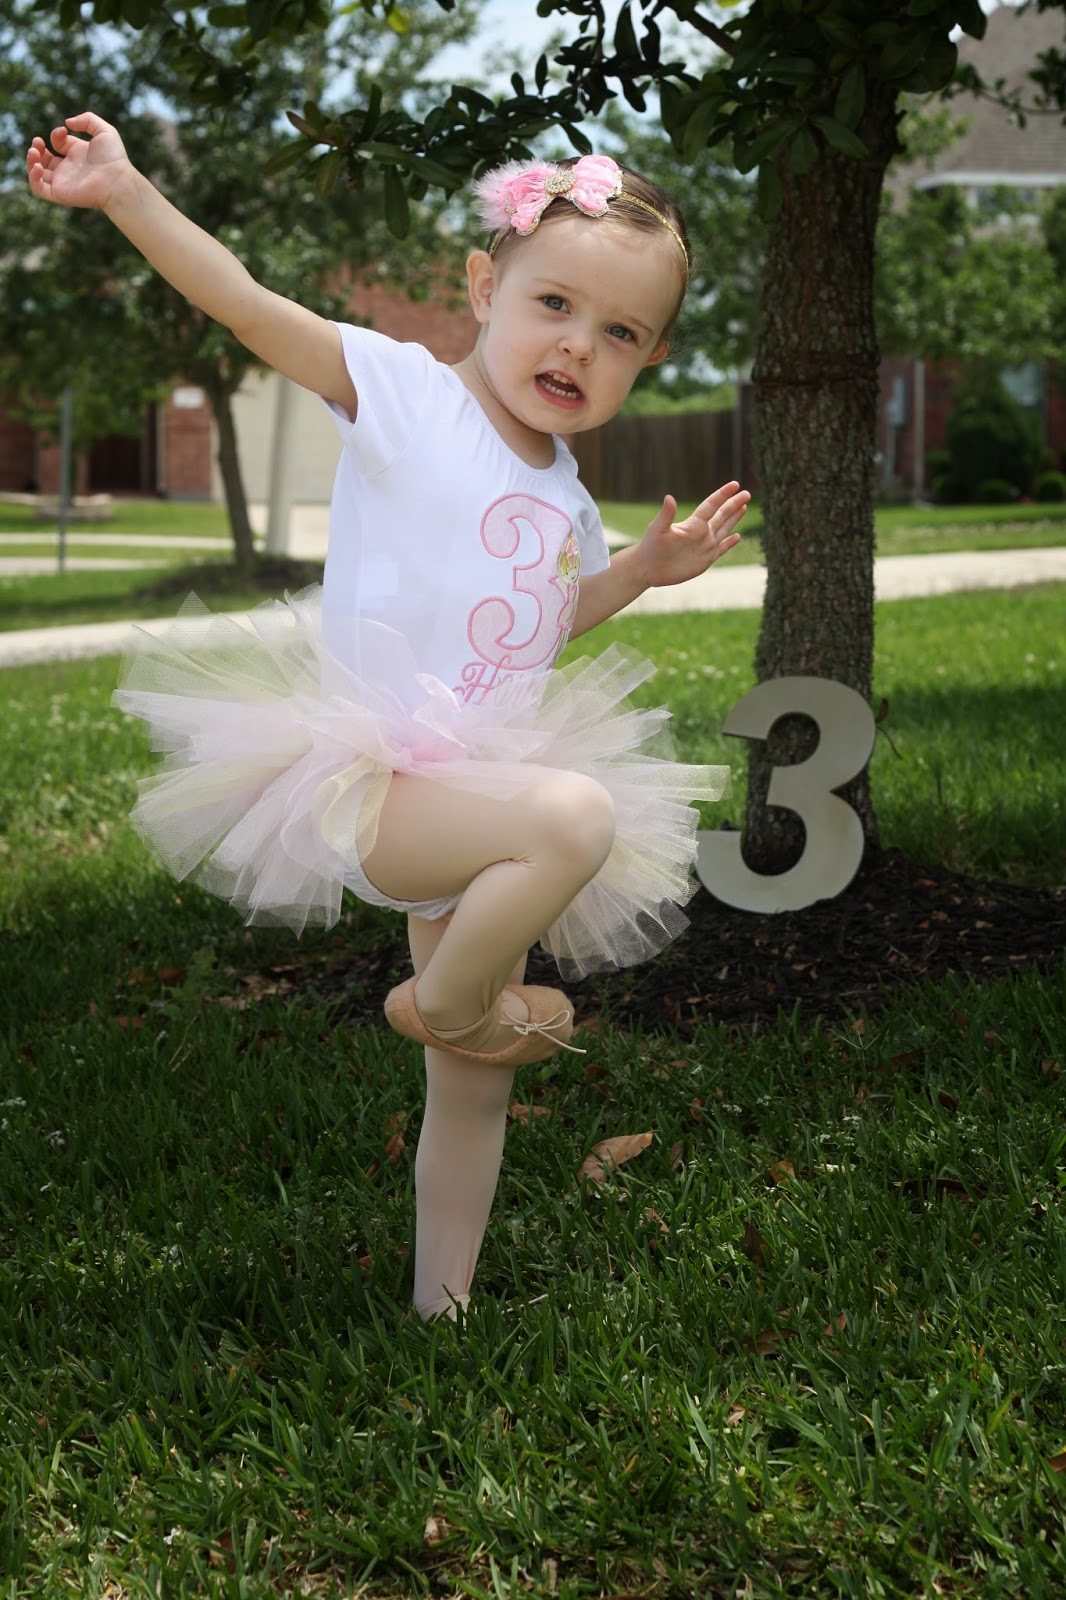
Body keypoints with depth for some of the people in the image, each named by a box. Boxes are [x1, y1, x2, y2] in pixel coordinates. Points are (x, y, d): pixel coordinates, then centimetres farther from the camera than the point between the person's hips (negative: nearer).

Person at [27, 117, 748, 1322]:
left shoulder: (564, 497, 13)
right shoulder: (403, 392, -8)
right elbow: (251, 309, -17)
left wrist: (647, 567, 18)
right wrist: (125, 193, -26)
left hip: (476, 795, 8)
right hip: (368, 786, -7)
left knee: (474, 1086, 12)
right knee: (573, 816, -36)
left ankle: (440, 1306, 29)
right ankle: (443, 1004, -10)